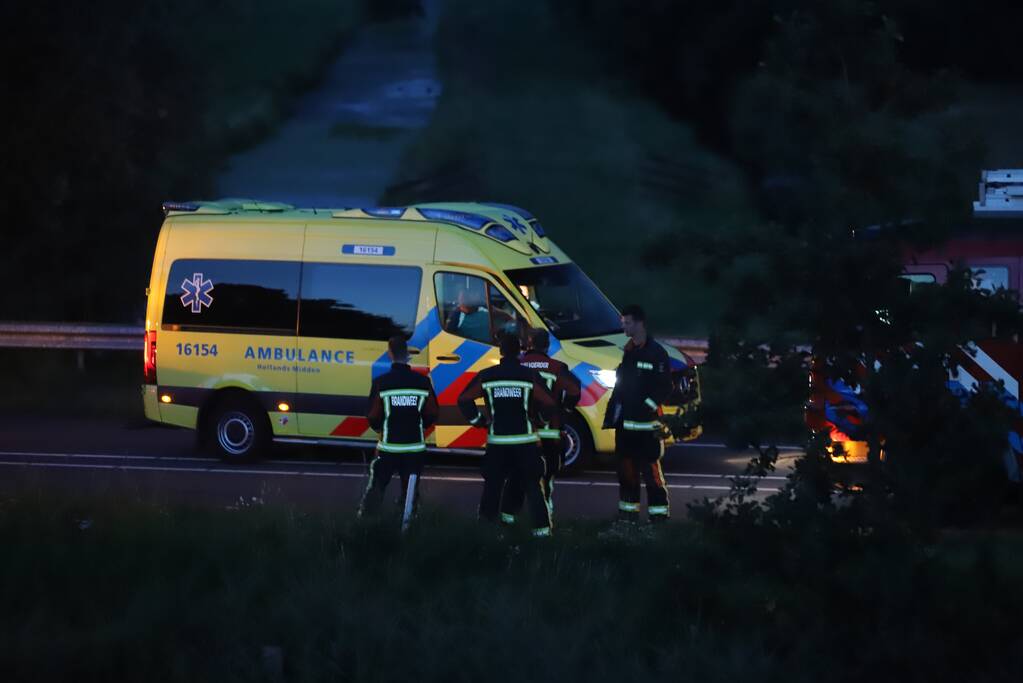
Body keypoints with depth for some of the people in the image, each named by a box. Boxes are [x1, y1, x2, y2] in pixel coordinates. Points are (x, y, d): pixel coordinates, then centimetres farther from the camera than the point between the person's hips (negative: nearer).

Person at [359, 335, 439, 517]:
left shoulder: (381, 383, -12)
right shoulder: (423, 382, -6)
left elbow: (373, 416, -9)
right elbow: (432, 415, 0)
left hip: (389, 446, -2)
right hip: (415, 447, 2)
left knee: (376, 485, 11)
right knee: (410, 488, 13)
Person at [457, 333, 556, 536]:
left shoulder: (486, 377, -1)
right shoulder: (530, 376, -7)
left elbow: (464, 400, 1)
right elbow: (548, 405, -8)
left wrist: (478, 420, 13)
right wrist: (541, 419, 13)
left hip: (497, 442, 2)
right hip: (525, 441, -2)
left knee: (492, 484, 14)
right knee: (533, 485, 3)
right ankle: (542, 527, -5)